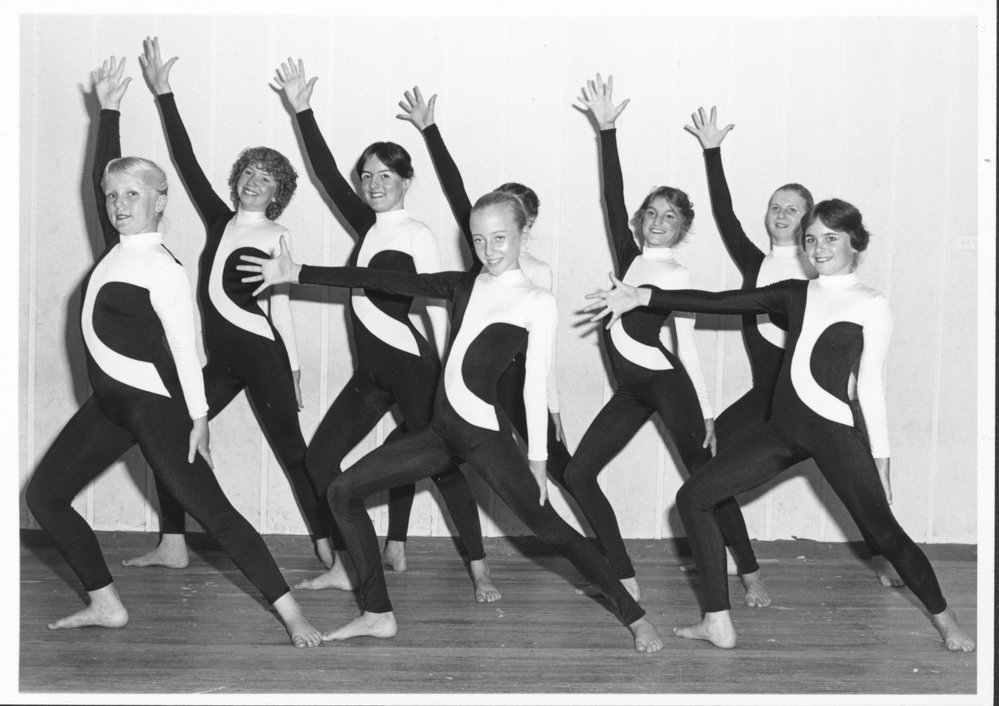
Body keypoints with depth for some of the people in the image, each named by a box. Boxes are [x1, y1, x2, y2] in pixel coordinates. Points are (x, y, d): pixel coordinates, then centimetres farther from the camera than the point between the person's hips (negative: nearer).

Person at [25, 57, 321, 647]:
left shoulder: (163, 268, -16)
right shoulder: (120, 245, 6)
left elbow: (183, 345, -17)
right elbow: (104, 175, 15)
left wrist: (198, 417, -17)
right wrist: (108, 111, 14)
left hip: (153, 404, -9)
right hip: (110, 401, 9)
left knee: (211, 511, -8)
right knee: (44, 494, 9)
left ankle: (292, 614, -4)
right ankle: (106, 605, 16)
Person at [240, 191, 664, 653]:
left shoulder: (537, 302, -4)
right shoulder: (466, 286, 11)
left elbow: (535, 386, -5)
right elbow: (387, 281, 9)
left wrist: (537, 458, -5)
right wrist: (297, 274, 8)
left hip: (486, 436, -6)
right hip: (441, 431, 7)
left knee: (547, 527, -6)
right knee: (343, 492, 3)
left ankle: (634, 617, 8)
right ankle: (378, 615, 9)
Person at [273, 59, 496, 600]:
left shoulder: (417, 235, -8)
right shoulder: (367, 225, 11)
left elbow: (438, 303, -10)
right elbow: (326, 173, 12)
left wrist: (445, 373, -15)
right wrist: (302, 111, 9)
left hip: (410, 364, -8)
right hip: (371, 370, 8)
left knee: (443, 463, -5)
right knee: (320, 455, 4)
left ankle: (480, 572, 1)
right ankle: (345, 567, 8)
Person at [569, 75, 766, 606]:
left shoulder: (678, 277, -10)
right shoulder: (629, 258, 6)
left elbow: (686, 345, -11)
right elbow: (612, 197, 1)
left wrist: (706, 412, -12)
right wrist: (606, 130, -4)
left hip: (667, 384, -7)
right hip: (632, 389, 7)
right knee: (578, 473, 1)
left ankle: (750, 574, 15)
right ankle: (624, 578, 3)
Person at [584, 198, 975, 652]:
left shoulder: (871, 305, 1)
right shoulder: (795, 294, 13)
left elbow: (871, 386, 1)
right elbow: (718, 302, 6)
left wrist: (880, 459, -2)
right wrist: (641, 297, -2)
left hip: (833, 430, -5)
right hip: (783, 428, 5)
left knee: (883, 530, -8)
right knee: (693, 497, -2)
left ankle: (946, 623, 16)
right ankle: (718, 625, 1)